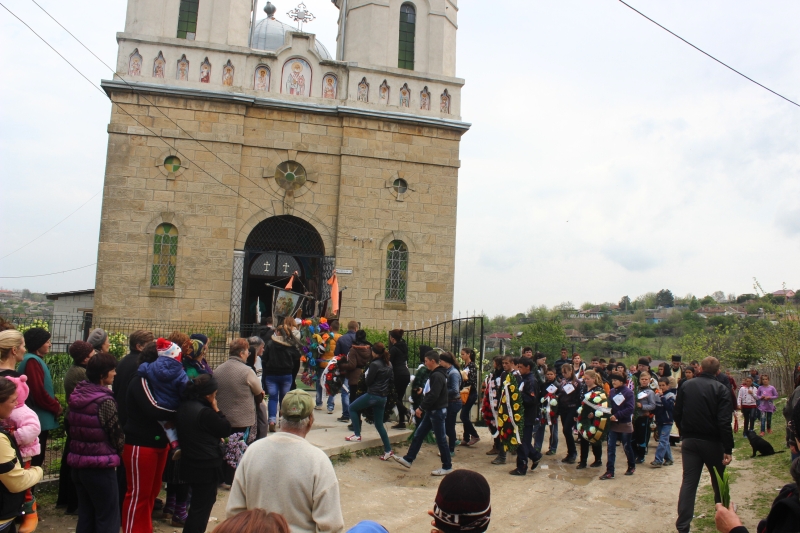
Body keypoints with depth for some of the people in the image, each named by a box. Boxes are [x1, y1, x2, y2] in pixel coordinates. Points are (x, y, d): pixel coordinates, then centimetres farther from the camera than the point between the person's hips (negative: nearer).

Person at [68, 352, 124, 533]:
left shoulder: (76, 395, 3)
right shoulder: (105, 401, -18)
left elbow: (72, 427, 10)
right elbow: (117, 435, -12)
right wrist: (120, 452, 7)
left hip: (78, 464, 8)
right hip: (100, 467, -8)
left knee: (85, 516, 18)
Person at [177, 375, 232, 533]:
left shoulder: (184, 406, 2)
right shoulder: (205, 412, -26)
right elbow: (226, 429, -15)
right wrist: (216, 409, -12)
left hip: (190, 464, 9)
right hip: (206, 467, -9)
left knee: (197, 503, 25)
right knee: (202, 506, 5)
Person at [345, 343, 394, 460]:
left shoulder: (374, 364, -16)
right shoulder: (388, 364, 7)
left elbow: (368, 381, -12)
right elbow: (392, 382, 12)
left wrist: (365, 375, 5)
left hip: (372, 395, -7)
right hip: (383, 397, 8)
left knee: (352, 408, 14)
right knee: (379, 424, 14)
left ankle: (357, 435, 11)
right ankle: (388, 450, 10)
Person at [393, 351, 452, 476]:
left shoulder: (438, 376, -20)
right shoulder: (435, 374, 12)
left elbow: (433, 396, -26)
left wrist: (421, 408, -19)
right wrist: (423, 407, 11)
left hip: (437, 411, -10)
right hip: (431, 411, 10)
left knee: (441, 439, 0)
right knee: (418, 435, 13)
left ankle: (447, 467, 11)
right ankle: (408, 459, 21)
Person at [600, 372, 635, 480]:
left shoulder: (628, 392, -11)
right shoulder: (611, 392, 3)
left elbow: (630, 408, -18)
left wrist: (617, 415, -24)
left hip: (625, 424, -4)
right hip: (613, 424, 4)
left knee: (626, 447, 12)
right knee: (610, 448, -1)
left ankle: (631, 466, 36)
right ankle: (609, 472, 1)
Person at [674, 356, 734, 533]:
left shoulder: (686, 386, 1)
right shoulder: (721, 389, -11)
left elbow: (677, 414, 6)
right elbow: (724, 422, -17)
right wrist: (728, 449, -14)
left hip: (689, 441, 2)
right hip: (712, 442, -2)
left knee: (688, 482, 3)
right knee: (719, 479, 20)